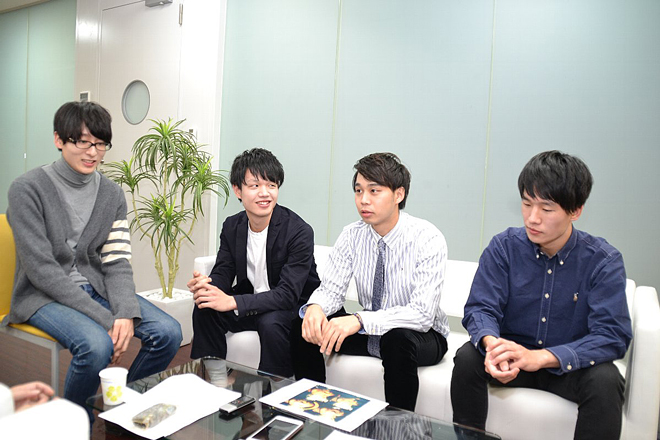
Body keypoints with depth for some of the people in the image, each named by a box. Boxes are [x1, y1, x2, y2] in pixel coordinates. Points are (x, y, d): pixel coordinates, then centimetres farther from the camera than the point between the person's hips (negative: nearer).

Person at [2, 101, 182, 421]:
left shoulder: (112, 193, 4)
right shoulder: (28, 188, -11)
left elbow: (117, 262, -1)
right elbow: (42, 269, -17)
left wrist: (126, 313, -20)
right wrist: (105, 319, -23)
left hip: (96, 288, 5)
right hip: (43, 296, -4)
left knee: (168, 332, -16)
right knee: (97, 344, -33)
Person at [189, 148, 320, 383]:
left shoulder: (299, 231, -22)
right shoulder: (232, 226, -1)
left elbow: (288, 294, -28)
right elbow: (223, 273, -1)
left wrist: (232, 302, -38)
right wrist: (206, 285, -28)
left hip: (295, 309, -5)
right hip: (251, 304, 6)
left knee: (271, 322, -35)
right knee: (204, 308, -15)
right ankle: (218, 383, -1)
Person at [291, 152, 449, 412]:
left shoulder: (427, 239, -21)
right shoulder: (352, 235, -5)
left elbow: (422, 313, -28)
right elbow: (331, 289, -4)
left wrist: (360, 321, -39)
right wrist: (314, 308, -29)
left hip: (421, 335, -4)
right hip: (368, 331, 5)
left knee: (397, 339, -37)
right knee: (305, 327, -14)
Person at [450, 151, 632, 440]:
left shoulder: (604, 261, -13)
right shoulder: (504, 247, -8)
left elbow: (613, 336, -20)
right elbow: (480, 307, -10)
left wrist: (540, 357, -36)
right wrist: (492, 344, -35)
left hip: (569, 366, -1)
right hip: (511, 355, 1)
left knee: (605, 379, -31)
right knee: (467, 358, -26)